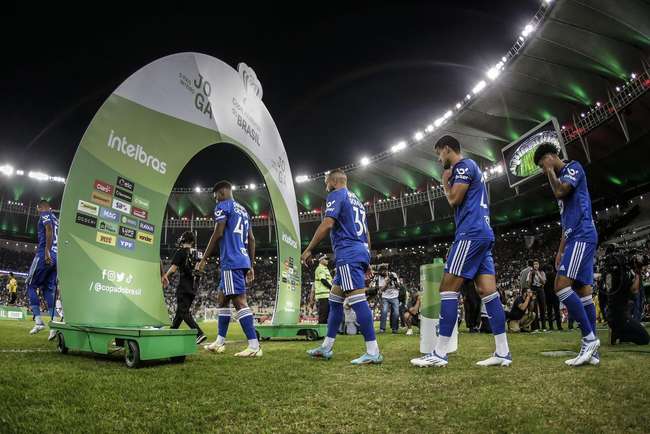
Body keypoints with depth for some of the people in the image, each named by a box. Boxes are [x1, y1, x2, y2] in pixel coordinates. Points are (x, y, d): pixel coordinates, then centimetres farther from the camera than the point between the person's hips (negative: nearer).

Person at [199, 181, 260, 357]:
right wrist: (251, 266, 20)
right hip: (243, 261, 9)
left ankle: (254, 346, -13)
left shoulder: (223, 206, -2)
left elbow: (218, 233, -12)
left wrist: (204, 259, -6)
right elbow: (251, 240, 19)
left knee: (239, 301, -11)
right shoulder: (243, 210, 23)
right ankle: (220, 342, 22)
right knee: (222, 299, 17)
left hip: (231, 262, -9)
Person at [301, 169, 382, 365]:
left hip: (348, 254, -10)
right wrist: (366, 263, 25)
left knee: (357, 300, -12)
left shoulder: (336, 195, -1)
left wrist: (308, 250, -8)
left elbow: (327, 224, -15)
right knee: (334, 299, 14)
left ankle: (373, 352, -11)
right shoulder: (356, 200, 26)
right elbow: (366, 235, 24)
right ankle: (326, 347, 20)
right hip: (360, 252, 10)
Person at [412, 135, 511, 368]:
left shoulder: (464, 165, -4)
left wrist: (445, 181, 5)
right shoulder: (471, 168, 27)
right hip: (484, 234, 10)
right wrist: (448, 183, 20)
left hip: (471, 233, -10)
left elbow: (454, 200, -11)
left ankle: (439, 353, -11)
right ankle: (503, 352, 6)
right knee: (488, 291, 5)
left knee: (448, 288, -11)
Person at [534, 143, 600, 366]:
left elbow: (560, 192, -19)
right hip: (577, 238, 10)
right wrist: (560, 250, 22)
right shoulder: (562, 177, 26)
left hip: (582, 236, -10)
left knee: (562, 285, -18)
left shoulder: (574, 167, 1)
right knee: (583, 291, 5)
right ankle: (592, 350, 6)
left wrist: (551, 171, -1)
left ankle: (589, 338, -11)